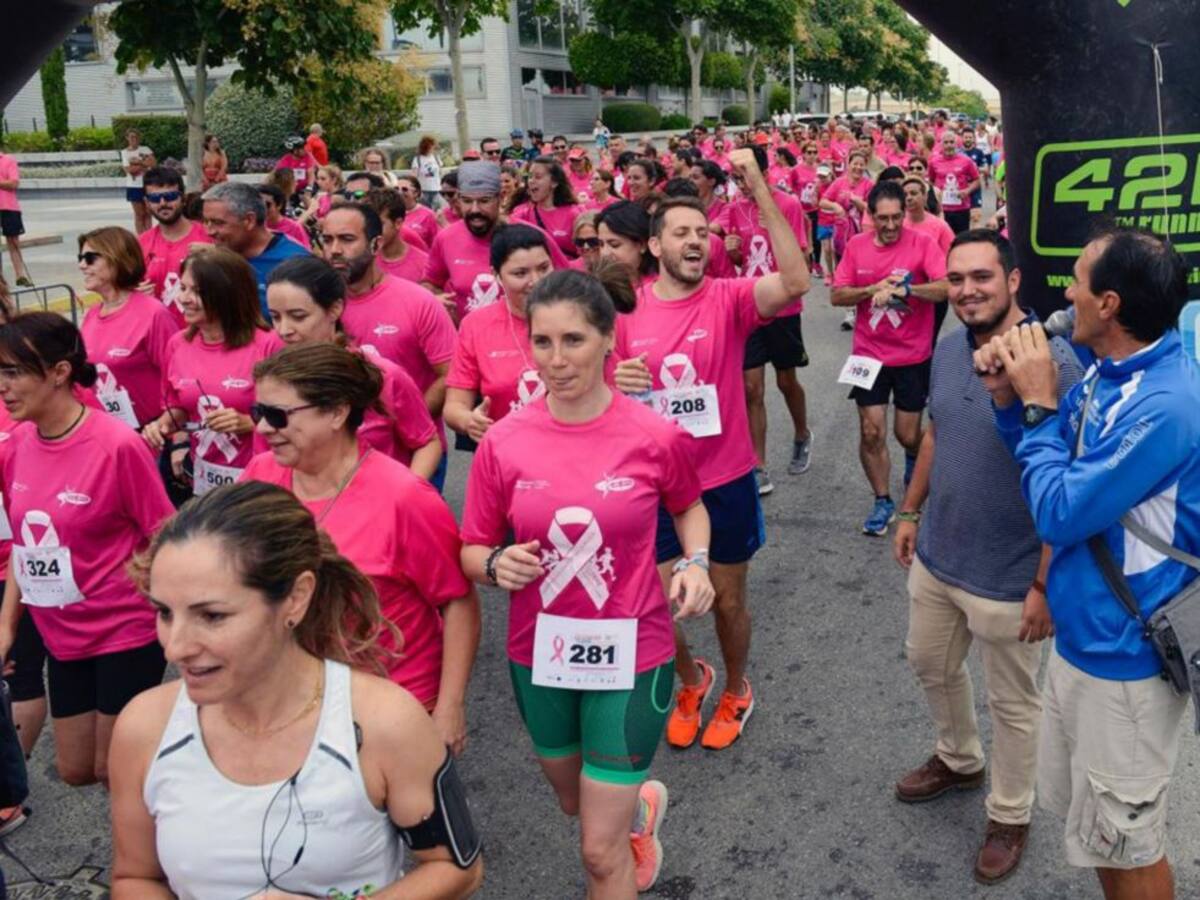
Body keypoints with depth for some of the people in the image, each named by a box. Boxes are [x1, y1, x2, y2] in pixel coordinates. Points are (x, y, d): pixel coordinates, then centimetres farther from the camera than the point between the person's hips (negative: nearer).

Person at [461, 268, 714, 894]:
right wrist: (497, 565, -22)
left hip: (630, 655, -3)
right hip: (539, 655, 3)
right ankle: (639, 807, 61)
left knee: (601, 849, 2)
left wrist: (696, 562, -10)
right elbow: (473, 552, 0)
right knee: (574, 802, 29)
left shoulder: (656, 436, -14)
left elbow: (688, 507, 8)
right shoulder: (502, 443, -11)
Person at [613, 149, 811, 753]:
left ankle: (736, 691, 43)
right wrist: (617, 382, -22)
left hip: (725, 482, -2)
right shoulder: (625, 310, -5)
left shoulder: (728, 299, -11)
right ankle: (691, 680, 44)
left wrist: (759, 189, -33)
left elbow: (795, 280, -30)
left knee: (728, 600, 15)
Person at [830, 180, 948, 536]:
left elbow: (946, 288, -21)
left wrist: (902, 289, -32)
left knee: (908, 434, 9)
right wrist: (875, 288, -16)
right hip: (869, 354, 2)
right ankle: (883, 502, 17)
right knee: (871, 432, 0)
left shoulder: (922, 243, -10)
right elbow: (837, 295, -1)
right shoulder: (856, 245, -1)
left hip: (913, 356, -2)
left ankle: (914, 458, 47)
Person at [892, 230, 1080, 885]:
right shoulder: (947, 350, -1)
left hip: (1008, 580, -7)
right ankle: (957, 761, 54)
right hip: (936, 559, 7)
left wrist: (1046, 585, -21)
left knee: (1011, 704, 15)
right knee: (930, 665, 26)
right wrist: (909, 512, 17)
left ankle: (1009, 816, 39)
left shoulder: (1052, 362, -24)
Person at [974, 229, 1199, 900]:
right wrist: (1011, 397, -5)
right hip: (1081, 634, 9)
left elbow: (1058, 512, -25)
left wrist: (1039, 405, -16)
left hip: (1124, 656, -9)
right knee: (1087, 815, 25)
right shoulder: (1108, 373, 1)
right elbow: (1060, 465, 12)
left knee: (1126, 843, 11)